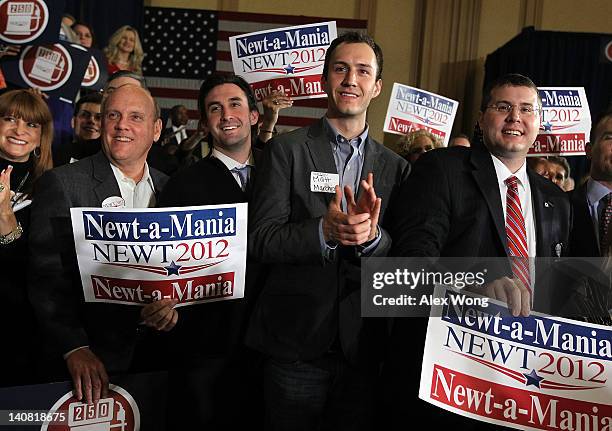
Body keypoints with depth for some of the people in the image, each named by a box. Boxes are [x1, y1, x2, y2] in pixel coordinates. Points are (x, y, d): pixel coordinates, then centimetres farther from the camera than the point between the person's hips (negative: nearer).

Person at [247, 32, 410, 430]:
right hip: (294, 344, -2)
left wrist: (372, 236, -22)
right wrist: (324, 231, -28)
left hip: (362, 348, 3)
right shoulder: (287, 150, -3)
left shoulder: (396, 167, 5)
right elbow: (261, 239, -11)